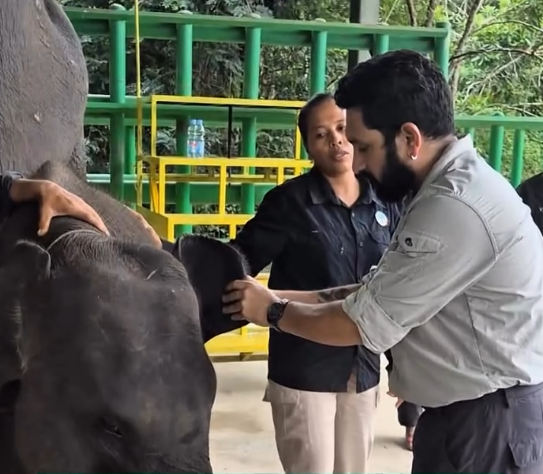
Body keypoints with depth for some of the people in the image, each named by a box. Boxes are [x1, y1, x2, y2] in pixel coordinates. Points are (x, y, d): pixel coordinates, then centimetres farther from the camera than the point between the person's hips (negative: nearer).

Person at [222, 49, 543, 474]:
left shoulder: (456, 207, -26)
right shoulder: (452, 186, 8)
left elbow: (366, 323, -21)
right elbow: (384, 292, 8)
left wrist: (273, 312, -6)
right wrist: (288, 298, 0)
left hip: (491, 417, -9)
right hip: (470, 408, 9)